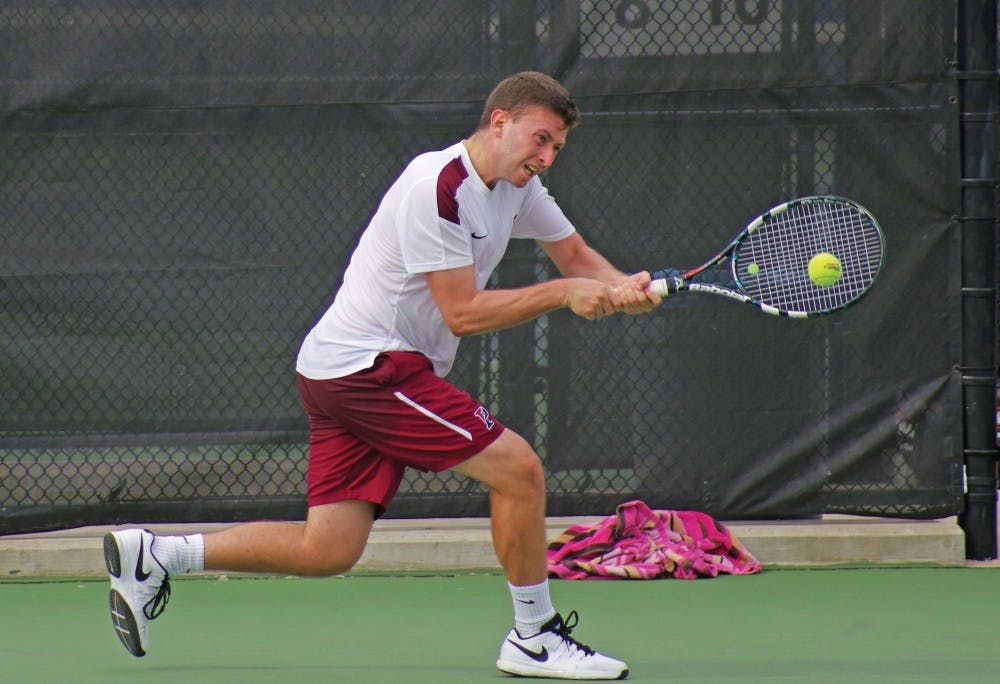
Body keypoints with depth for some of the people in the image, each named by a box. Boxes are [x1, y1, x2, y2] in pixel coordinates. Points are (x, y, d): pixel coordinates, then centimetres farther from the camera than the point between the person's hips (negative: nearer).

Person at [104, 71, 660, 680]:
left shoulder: (516, 185, 10)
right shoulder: (437, 188, -19)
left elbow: (576, 255, 20)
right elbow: (463, 312, -20)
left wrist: (622, 287, -3)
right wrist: (563, 293, -20)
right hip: (367, 362, -10)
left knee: (327, 550, 4)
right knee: (518, 468, -13)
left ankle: (151, 556, 10)